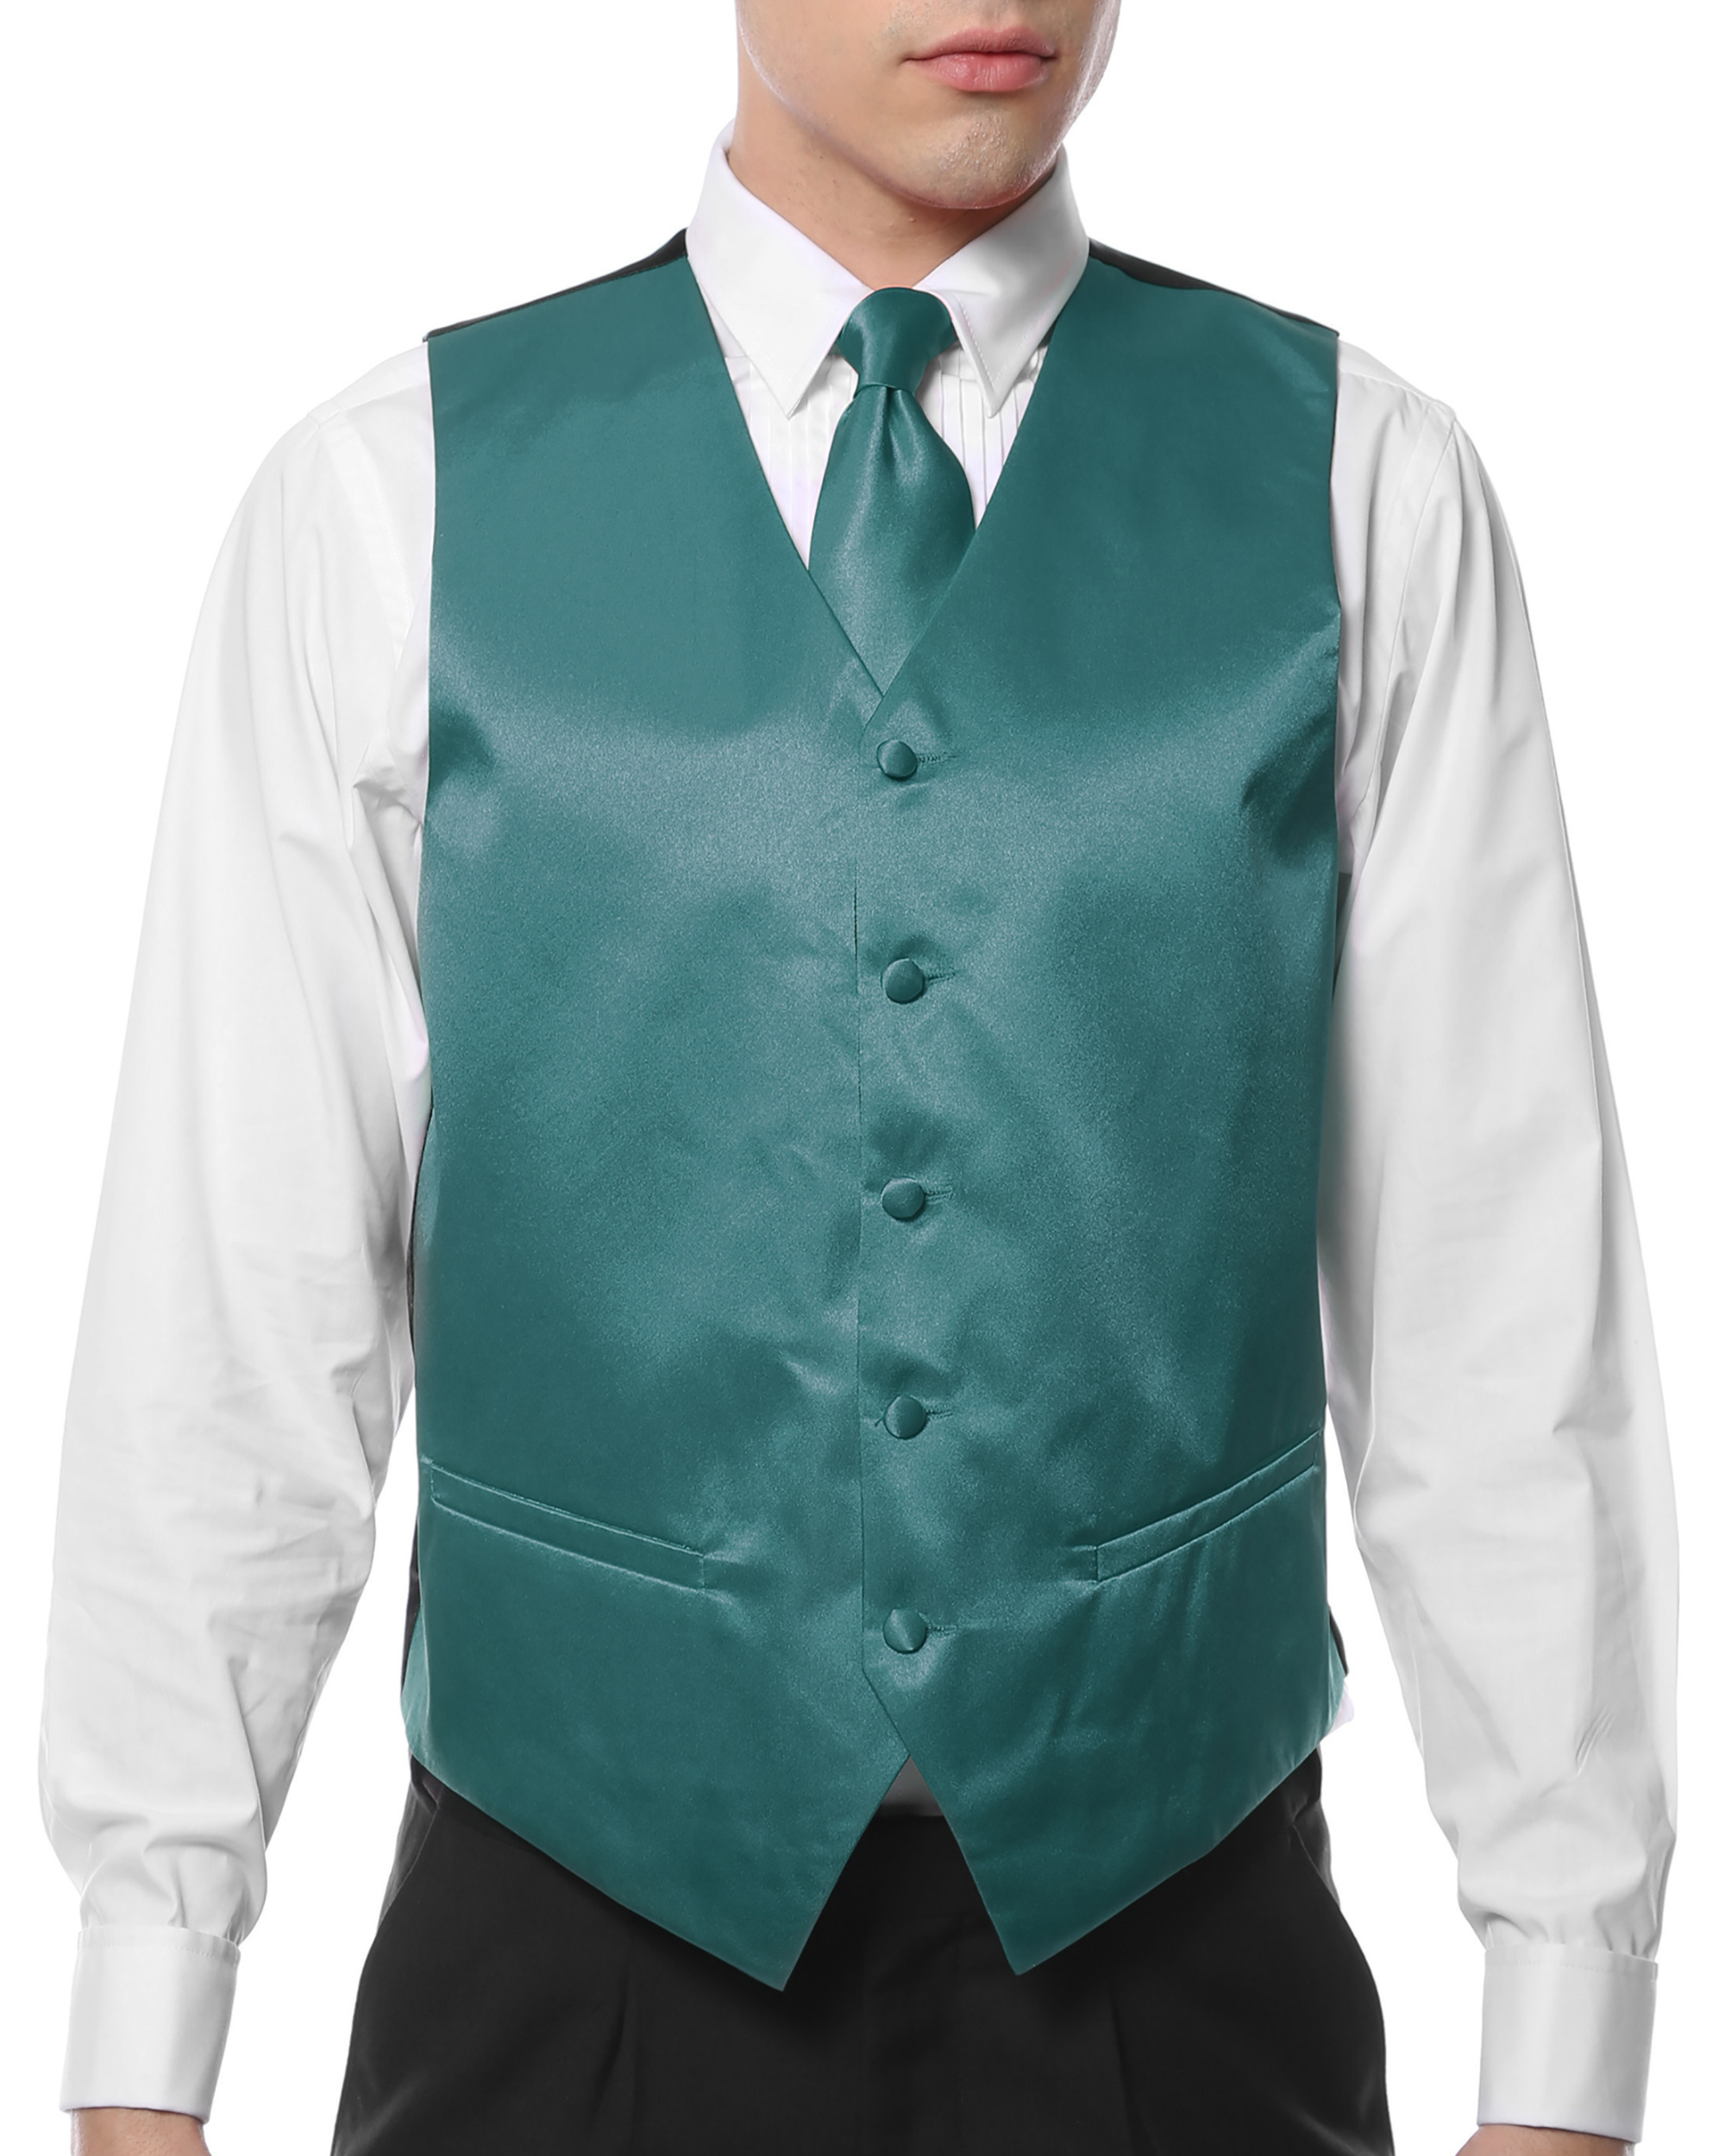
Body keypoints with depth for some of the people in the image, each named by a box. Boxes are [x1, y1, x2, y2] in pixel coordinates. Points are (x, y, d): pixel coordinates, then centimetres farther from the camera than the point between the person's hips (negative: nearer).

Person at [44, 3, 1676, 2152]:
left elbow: (1497, 1275, -3)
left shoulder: (1357, 489, -2)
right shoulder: (388, 500, -3)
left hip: (1163, 1914, 1)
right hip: (580, 1912, 0)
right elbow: (236, 1282, -2)